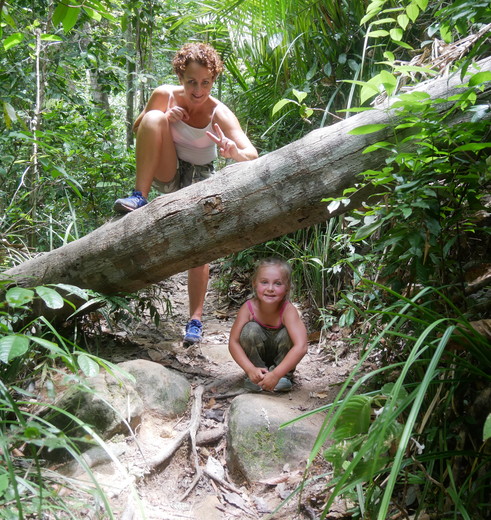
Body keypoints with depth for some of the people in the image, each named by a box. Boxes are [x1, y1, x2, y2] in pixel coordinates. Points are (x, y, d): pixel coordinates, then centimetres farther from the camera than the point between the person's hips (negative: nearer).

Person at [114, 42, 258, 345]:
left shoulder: (220, 114, -20)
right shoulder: (165, 96, -13)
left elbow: (253, 156, -30)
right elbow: (137, 128, 0)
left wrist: (233, 151, -54)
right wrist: (163, 119, -21)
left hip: (200, 178, -1)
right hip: (167, 172, 1)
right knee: (153, 117, -24)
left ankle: (196, 320, -1)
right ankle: (139, 196, -22)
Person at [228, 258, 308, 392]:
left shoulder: (288, 310, -32)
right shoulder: (248, 308, -26)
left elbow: (301, 347, -42)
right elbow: (233, 342, -25)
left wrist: (276, 374, -48)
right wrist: (251, 369, -39)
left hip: (281, 356, -1)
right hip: (257, 355, 1)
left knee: (287, 333, -30)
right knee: (250, 329, -28)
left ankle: (285, 376, -10)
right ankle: (256, 378, -12)